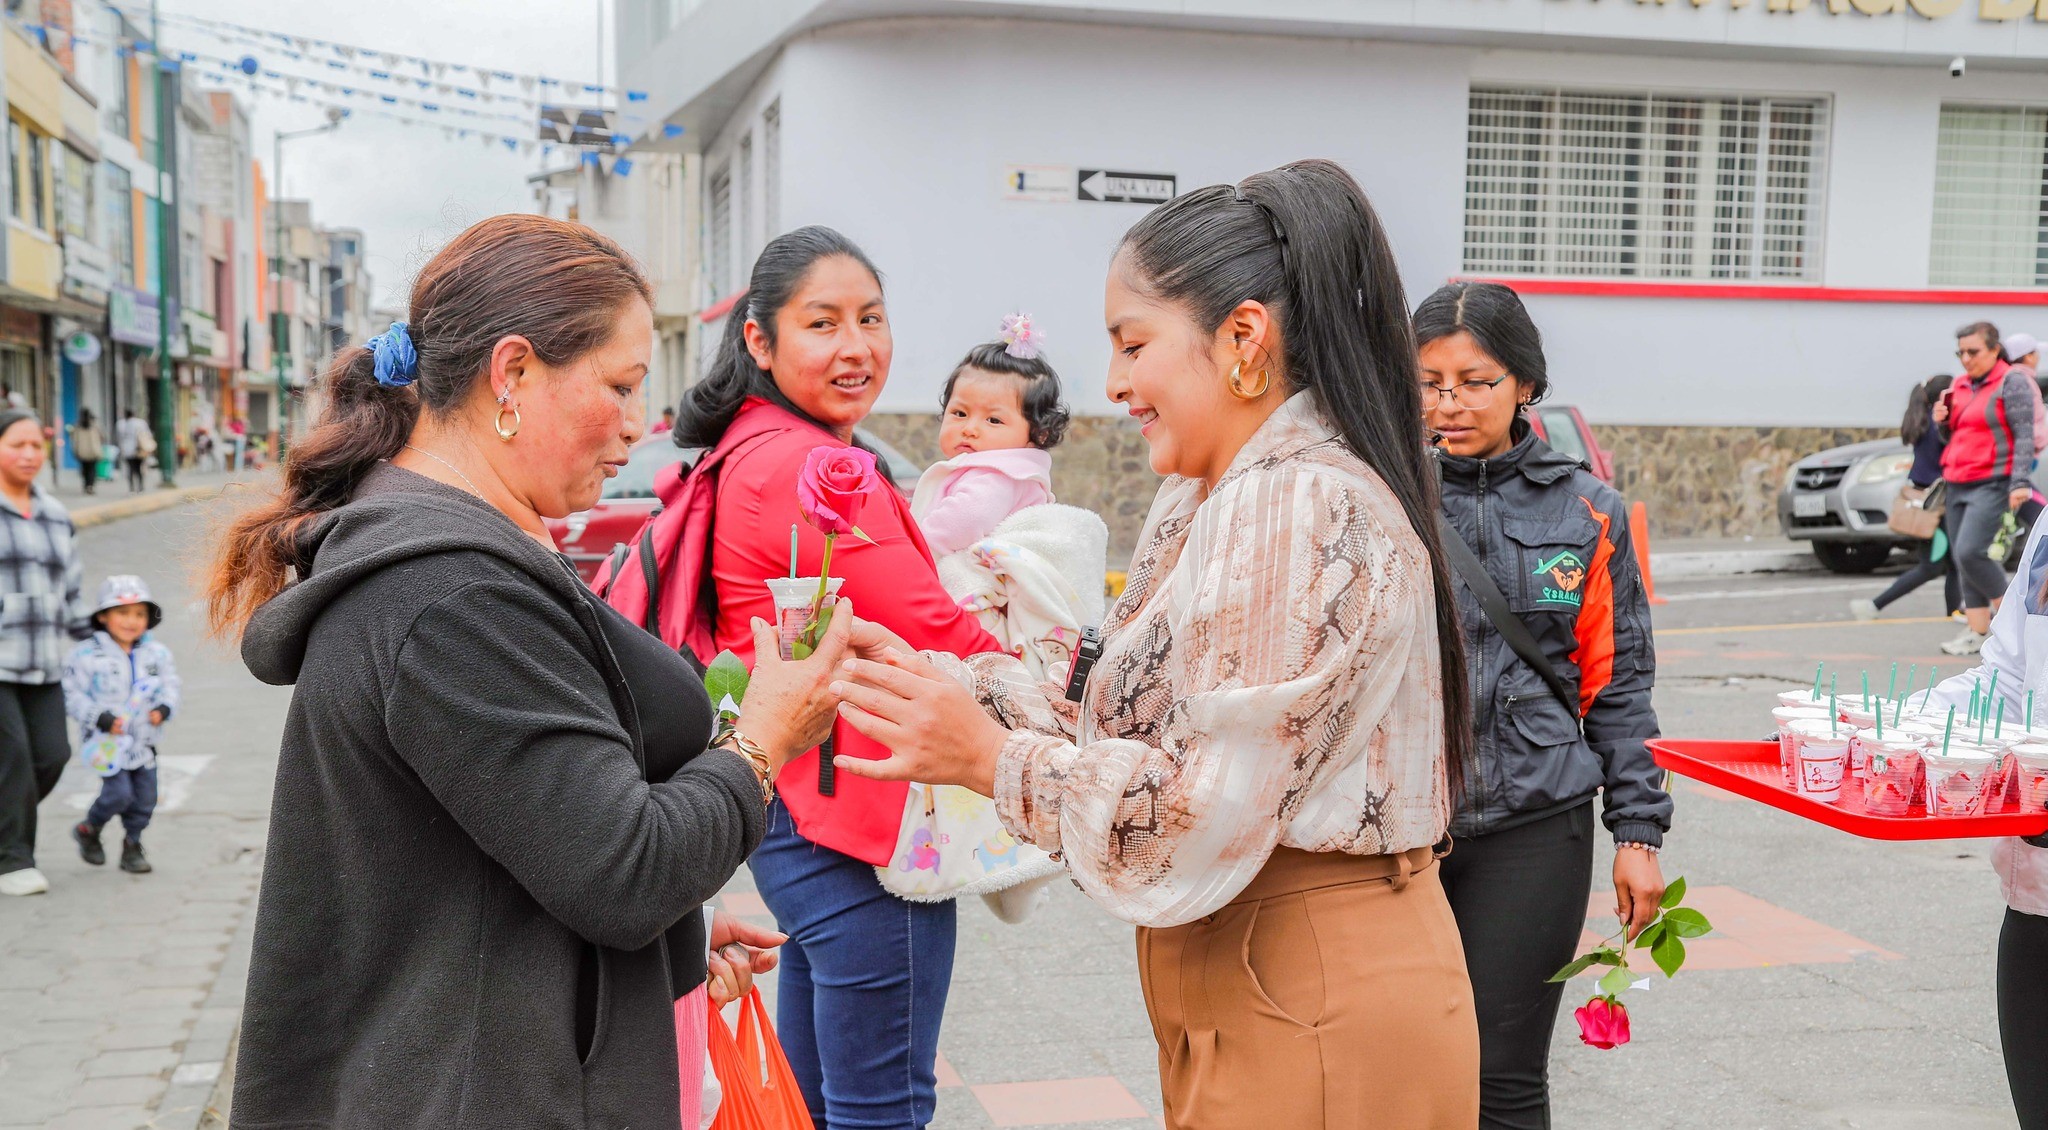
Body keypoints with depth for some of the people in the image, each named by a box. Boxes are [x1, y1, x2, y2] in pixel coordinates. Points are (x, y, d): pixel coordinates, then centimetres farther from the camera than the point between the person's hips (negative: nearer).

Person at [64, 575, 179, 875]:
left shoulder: (157, 653, 2)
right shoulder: (87, 656, -11)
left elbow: (170, 685, 9)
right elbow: (73, 697, -9)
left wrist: (163, 709, -12)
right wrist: (101, 718, -21)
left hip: (143, 740, 5)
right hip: (106, 742, -5)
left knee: (145, 796, 5)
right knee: (119, 793, -12)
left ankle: (132, 846, 24)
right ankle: (88, 829, 16)